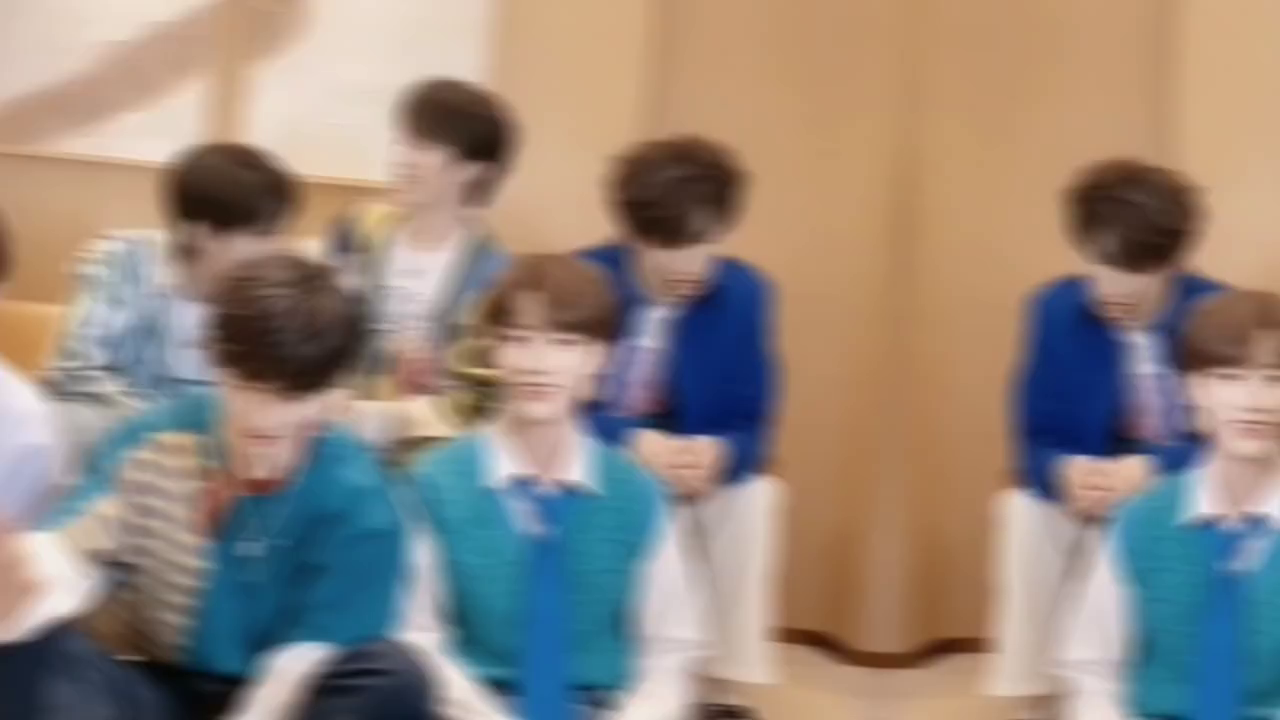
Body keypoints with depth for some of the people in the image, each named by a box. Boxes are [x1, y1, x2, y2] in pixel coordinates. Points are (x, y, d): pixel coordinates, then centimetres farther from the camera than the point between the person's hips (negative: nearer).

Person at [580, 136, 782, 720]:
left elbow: (752, 430, -9)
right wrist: (634, 442, -36)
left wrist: (718, 454, -34)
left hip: (687, 482, 2)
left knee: (754, 497, -26)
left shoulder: (743, 293, -9)